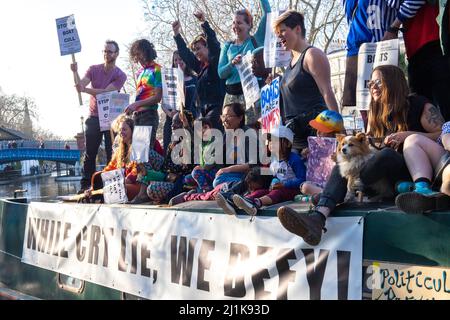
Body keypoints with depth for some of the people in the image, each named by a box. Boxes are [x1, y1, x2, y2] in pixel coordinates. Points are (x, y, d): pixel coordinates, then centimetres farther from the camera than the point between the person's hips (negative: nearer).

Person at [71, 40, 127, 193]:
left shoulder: (120, 75, -5)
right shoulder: (93, 69, 7)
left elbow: (105, 92, -19)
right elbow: (80, 85, -6)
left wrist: (85, 89, -33)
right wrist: (75, 73, -25)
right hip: (93, 117, 3)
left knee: (111, 154, -2)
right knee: (89, 154, 2)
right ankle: (85, 185, 3)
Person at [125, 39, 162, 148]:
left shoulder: (156, 70, -6)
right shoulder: (140, 72, 18)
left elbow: (157, 97, -12)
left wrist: (136, 104, -17)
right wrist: (131, 107, 7)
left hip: (149, 114, -7)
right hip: (136, 114, 7)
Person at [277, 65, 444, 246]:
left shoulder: (419, 106, 3)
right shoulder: (375, 113, 20)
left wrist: (409, 134, -15)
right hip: (384, 182, 5)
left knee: (386, 155, -35)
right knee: (342, 166, -21)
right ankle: (318, 218, -47)